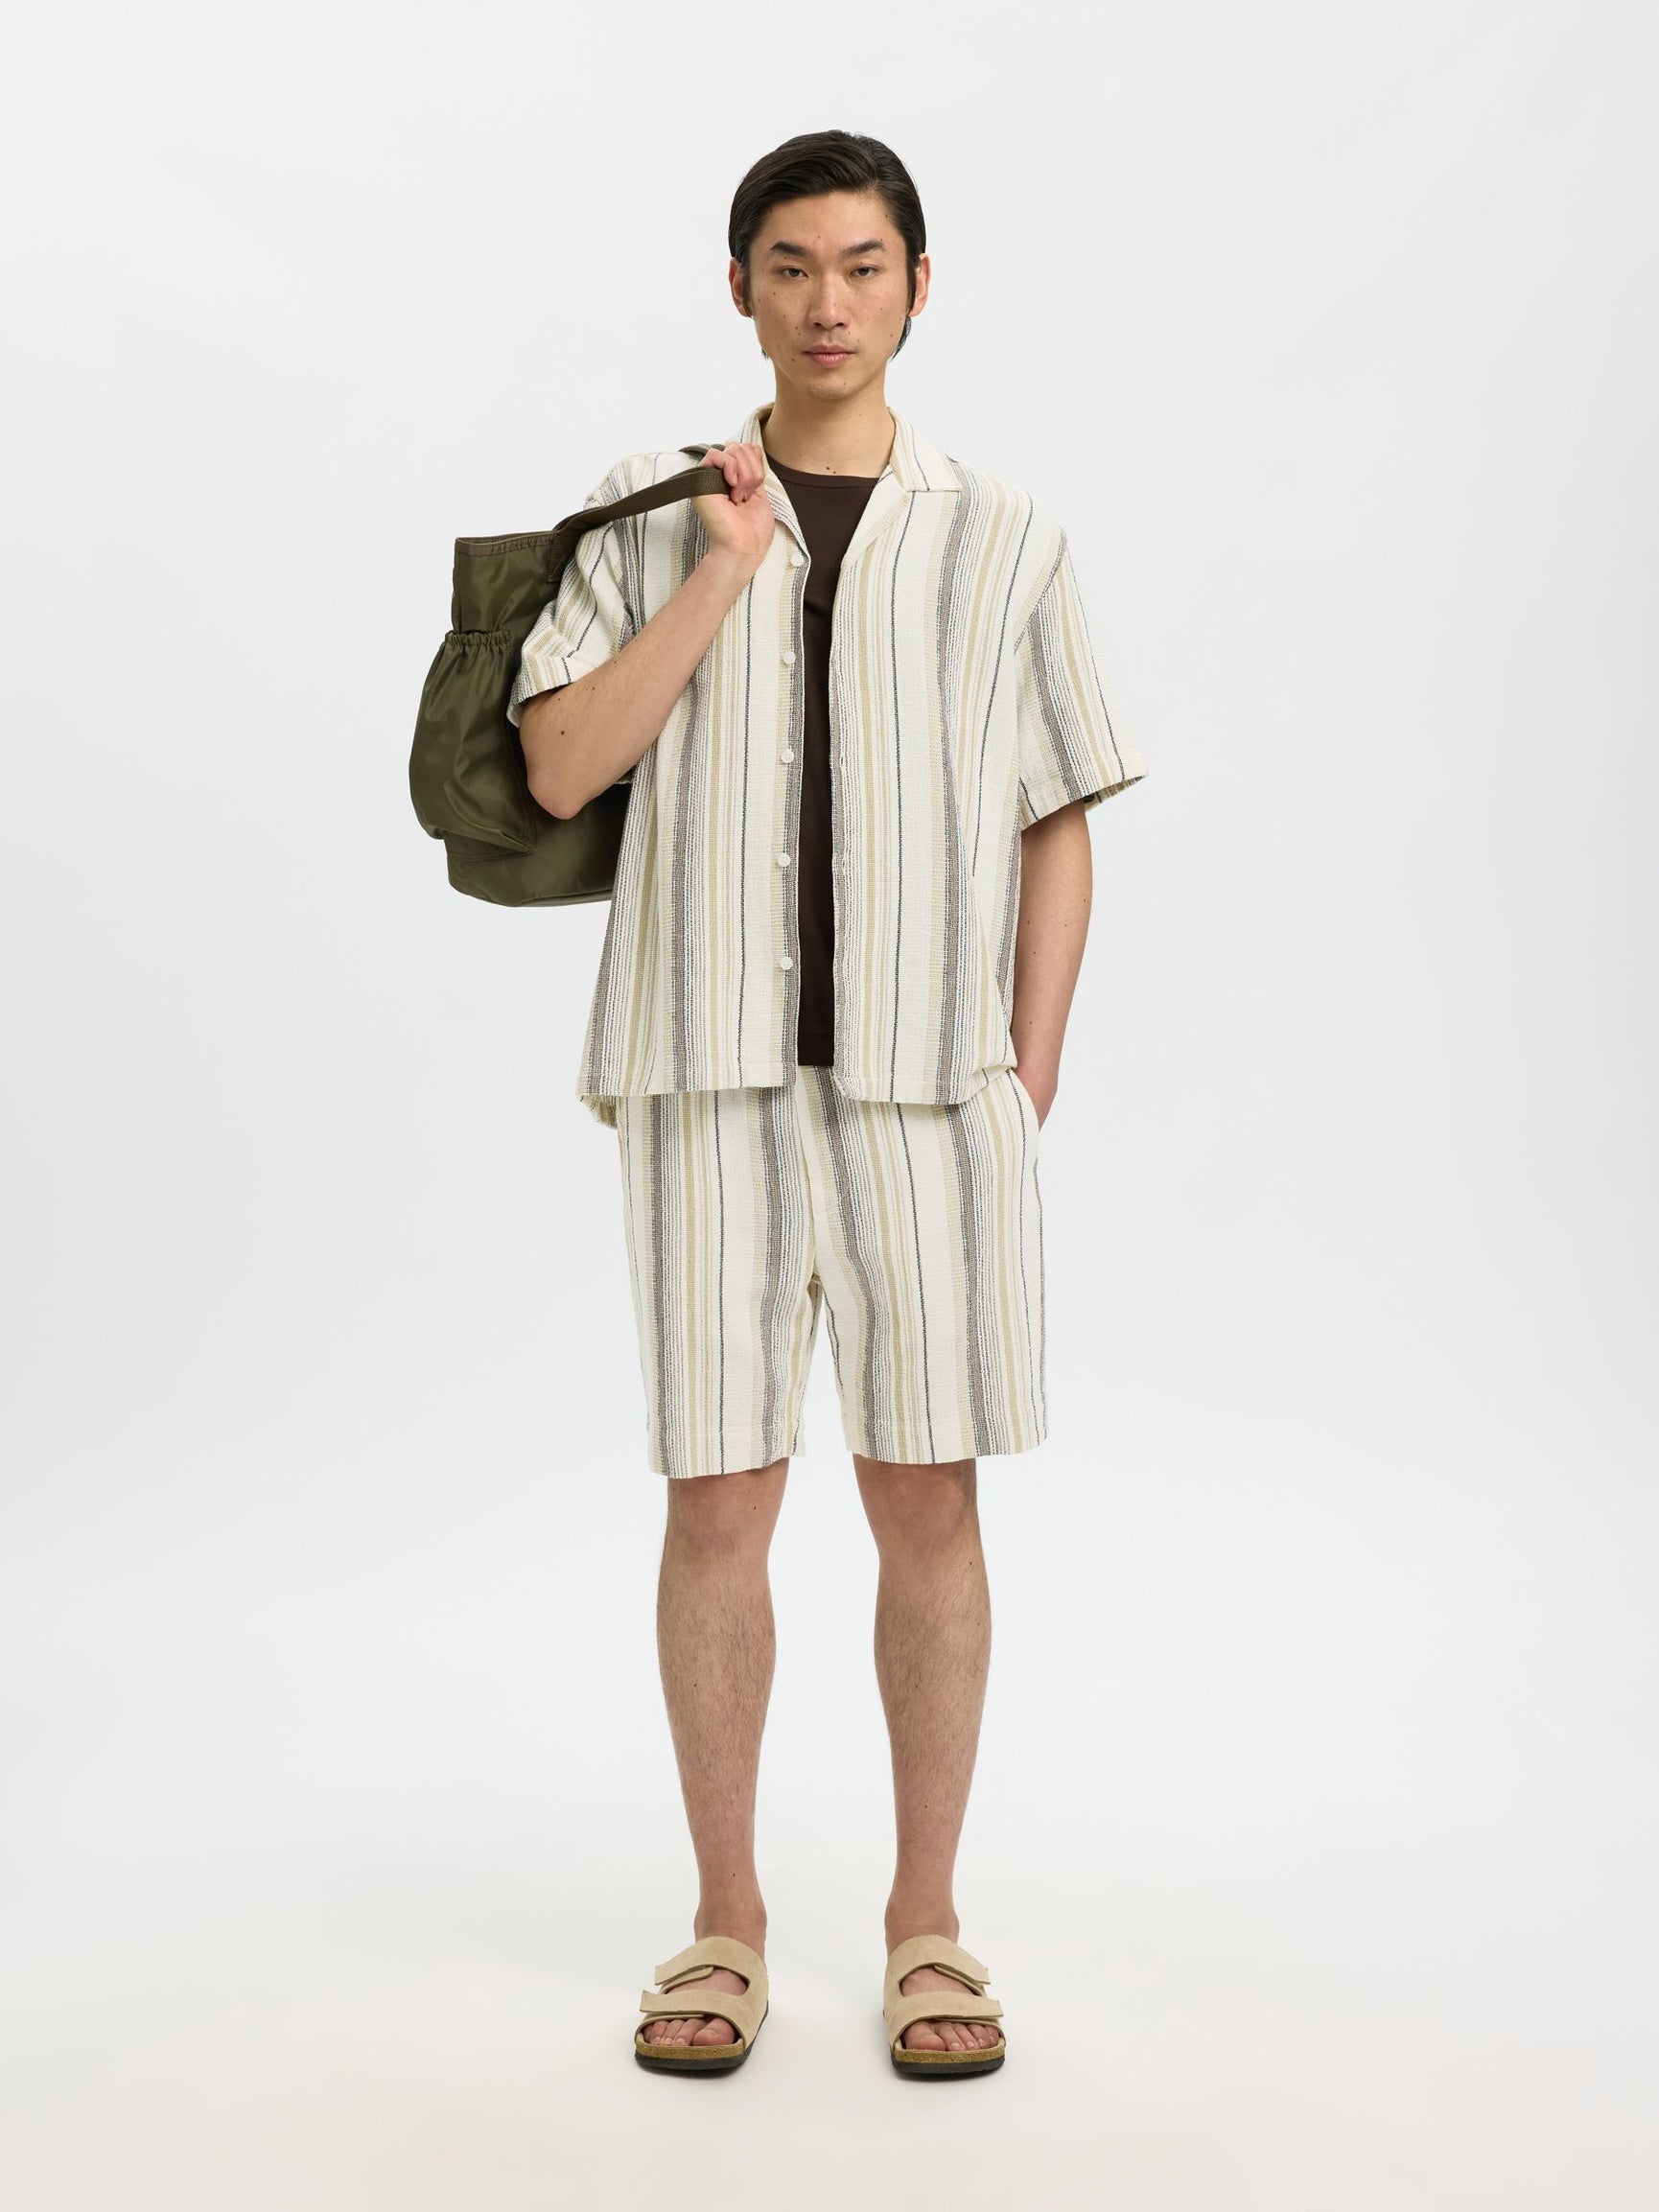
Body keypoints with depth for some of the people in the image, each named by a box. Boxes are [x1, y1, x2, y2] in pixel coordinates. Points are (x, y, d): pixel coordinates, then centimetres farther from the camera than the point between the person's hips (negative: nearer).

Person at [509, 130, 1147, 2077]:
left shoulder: (1003, 539, 8)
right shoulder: (652, 516, 8)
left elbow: (1059, 827, 8)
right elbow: (562, 769, -4)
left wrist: (1031, 1078, -1)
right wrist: (726, 568, -9)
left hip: (928, 1079, 0)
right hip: (711, 1077, 0)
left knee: (927, 1499, 3)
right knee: (719, 1499, 2)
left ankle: (926, 1925, 18)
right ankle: (726, 1923, 18)